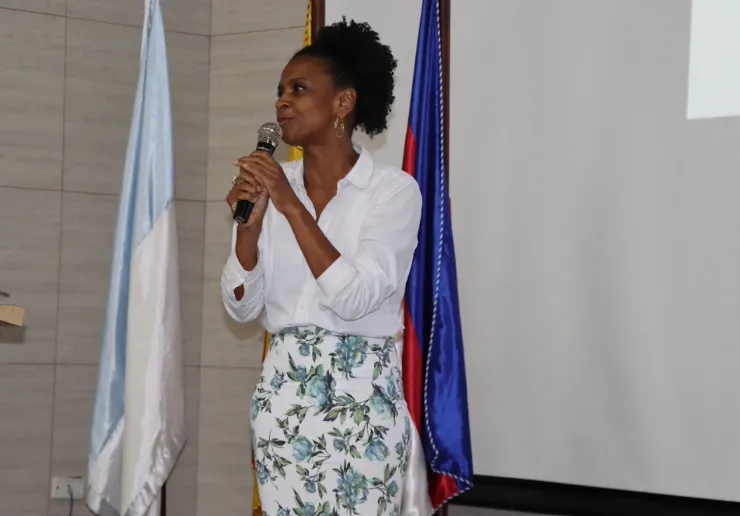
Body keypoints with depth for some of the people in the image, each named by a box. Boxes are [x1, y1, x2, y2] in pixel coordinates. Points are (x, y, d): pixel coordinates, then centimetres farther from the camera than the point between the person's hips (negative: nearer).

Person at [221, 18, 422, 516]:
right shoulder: (273, 185, 6)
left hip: (360, 397, -4)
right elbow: (241, 306, 4)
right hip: (283, 391, 4)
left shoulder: (394, 189, -6)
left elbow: (354, 297, -18)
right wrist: (249, 224, -11)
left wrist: (292, 207, -18)